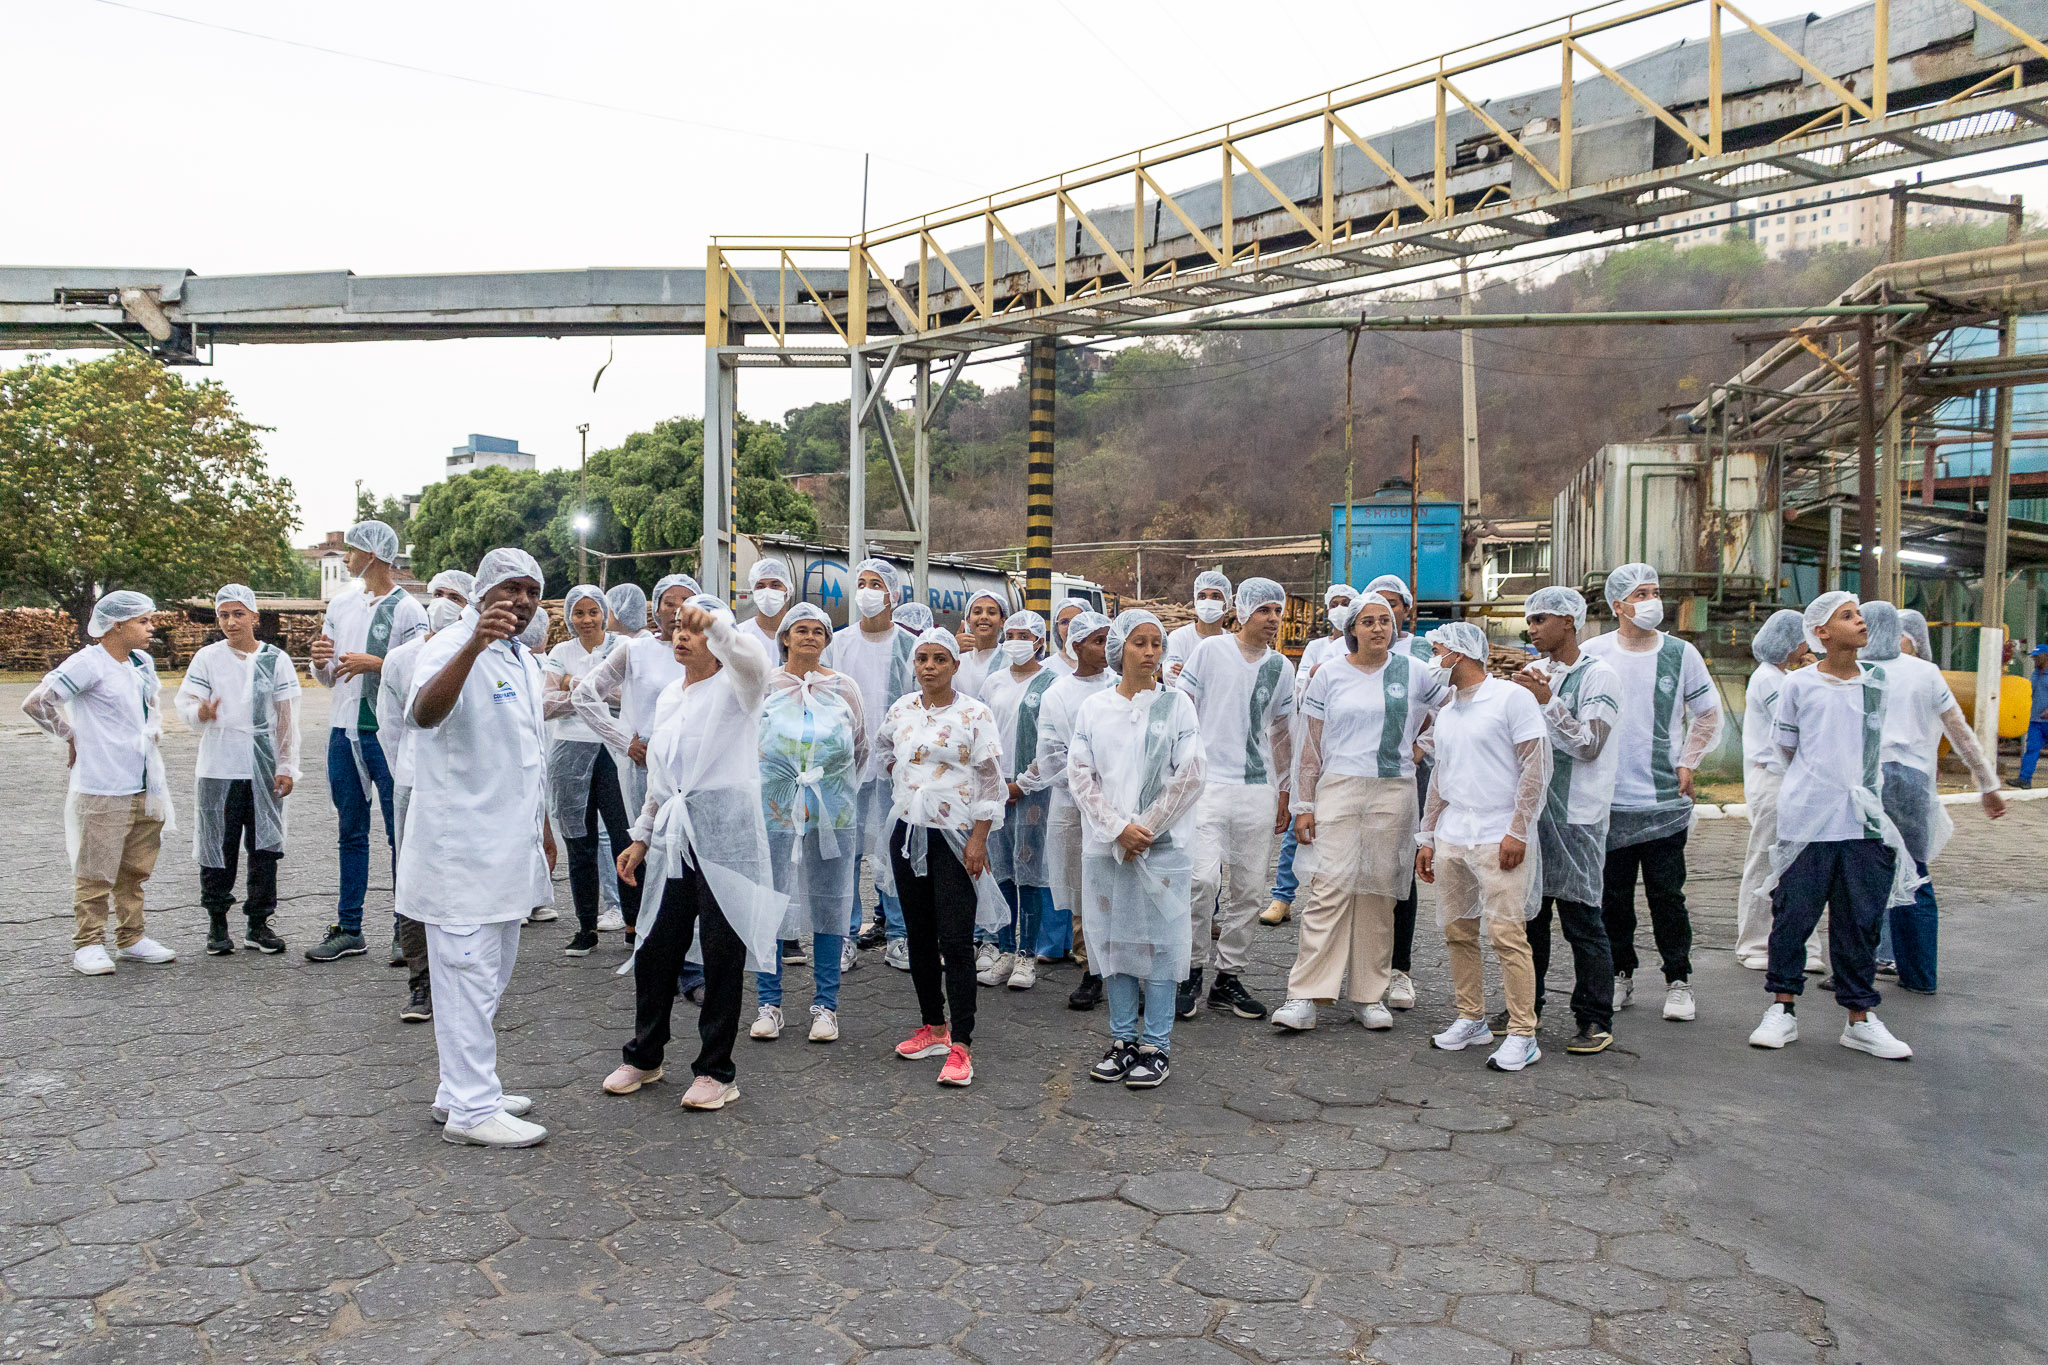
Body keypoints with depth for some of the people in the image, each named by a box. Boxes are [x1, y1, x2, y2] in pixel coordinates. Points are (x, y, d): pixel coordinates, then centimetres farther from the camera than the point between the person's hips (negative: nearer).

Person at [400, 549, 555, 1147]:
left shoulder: (525, 661, 15)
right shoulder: (452, 649, -14)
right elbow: (424, 713, -37)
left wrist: (542, 830, 26)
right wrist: (474, 645, -51)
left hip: (508, 847, 10)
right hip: (463, 847, -9)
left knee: (488, 978, 17)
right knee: (470, 977, -3)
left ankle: (463, 1090, 30)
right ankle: (471, 1109, 6)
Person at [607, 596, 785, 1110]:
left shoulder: (733, 688, -2)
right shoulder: (668, 697, 19)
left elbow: (753, 662, -29)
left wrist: (714, 622, -41)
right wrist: (641, 836, 23)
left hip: (724, 832, -6)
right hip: (673, 836, 6)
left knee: (722, 952, 1)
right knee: (655, 947, 11)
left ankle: (715, 1070, 13)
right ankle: (644, 1055, 30)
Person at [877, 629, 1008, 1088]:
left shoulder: (975, 714, -8)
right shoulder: (901, 710, 6)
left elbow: (990, 781, -9)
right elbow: (884, 746, 29)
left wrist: (979, 839, -13)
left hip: (955, 835, -5)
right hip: (907, 832, 6)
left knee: (955, 942, -8)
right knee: (918, 936, 13)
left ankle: (961, 1046, -5)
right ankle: (934, 1028, 26)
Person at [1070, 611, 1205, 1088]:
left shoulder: (1176, 703, 1)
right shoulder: (1094, 708, 6)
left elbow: (1189, 776, -4)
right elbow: (1079, 775, 1)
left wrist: (1145, 830, -8)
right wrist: (1118, 829, -9)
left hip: (1162, 845, -2)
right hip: (1106, 844, 2)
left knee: (1159, 940, 0)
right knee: (1113, 937, 8)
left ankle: (1157, 1046, 10)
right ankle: (1122, 1040, 20)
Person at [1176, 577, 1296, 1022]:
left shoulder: (1280, 666, 12)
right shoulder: (1211, 650, 0)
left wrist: (1283, 790, 17)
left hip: (1259, 789, 4)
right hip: (1210, 781, -4)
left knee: (1248, 887, 6)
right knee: (1203, 877, -16)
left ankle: (1228, 977, 18)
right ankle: (1192, 969, 3)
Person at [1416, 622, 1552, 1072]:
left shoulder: (1512, 697, -5)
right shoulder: (1445, 711, 17)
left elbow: (1537, 766, -9)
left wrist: (1518, 831, -14)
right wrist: (1427, 838, 19)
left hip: (1499, 839, -7)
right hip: (1451, 840, 7)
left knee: (1507, 935, -8)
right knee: (1458, 933, 10)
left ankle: (1523, 1035, 0)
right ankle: (1472, 1020, 22)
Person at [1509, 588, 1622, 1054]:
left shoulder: (1598, 675, -6)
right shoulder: (1533, 673, 15)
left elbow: (1589, 745, -15)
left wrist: (1546, 700, -19)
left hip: (1576, 816, -7)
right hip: (1530, 809, 7)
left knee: (1581, 919, -4)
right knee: (1528, 914, 13)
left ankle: (1595, 1021, 6)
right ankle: (1526, 1007, 24)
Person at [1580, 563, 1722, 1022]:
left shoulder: (1681, 653, 3)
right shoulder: (1593, 653, 1)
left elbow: (1709, 714, 15)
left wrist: (1688, 764, 7)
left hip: (1665, 799, 0)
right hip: (1607, 798, 0)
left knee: (1667, 894, 2)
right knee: (1614, 895, 8)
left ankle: (1678, 981, 14)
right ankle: (1620, 975, 22)